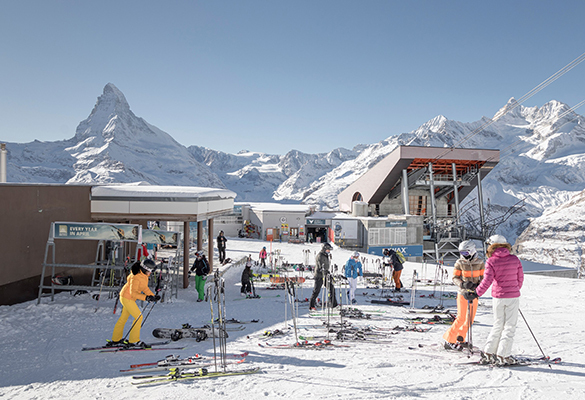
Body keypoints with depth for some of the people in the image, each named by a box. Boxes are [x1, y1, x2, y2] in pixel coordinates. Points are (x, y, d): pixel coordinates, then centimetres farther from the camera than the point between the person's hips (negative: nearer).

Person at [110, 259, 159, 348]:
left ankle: (115, 340, 33)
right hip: (127, 298, -9)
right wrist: (146, 297, -39)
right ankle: (133, 341, 1)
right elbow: (133, 292, -31)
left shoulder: (144, 274, 0)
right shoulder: (136, 277, -28)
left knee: (123, 318, 19)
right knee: (138, 317, -8)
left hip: (130, 298, 9)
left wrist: (153, 296, -3)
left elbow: (145, 288, 8)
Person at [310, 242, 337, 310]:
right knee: (316, 291, 0)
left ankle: (333, 304, 5)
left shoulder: (326, 256, 14)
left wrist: (329, 275, 25)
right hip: (319, 276, -8)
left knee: (332, 288, 0)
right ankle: (311, 306, 11)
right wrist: (326, 274, -37)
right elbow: (321, 267, -26)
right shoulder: (319, 256, -15)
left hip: (325, 275, 8)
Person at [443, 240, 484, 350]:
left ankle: (460, 339, 24)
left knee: (470, 319, 9)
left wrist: (478, 285, -13)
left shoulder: (480, 263, 2)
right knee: (461, 318, -10)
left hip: (474, 293, 4)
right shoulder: (459, 263, -4)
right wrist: (463, 284, -22)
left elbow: (483, 278, 7)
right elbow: (455, 278, -2)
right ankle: (449, 340, -1)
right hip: (463, 293, -4)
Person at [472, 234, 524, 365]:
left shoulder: (491, 261, -8)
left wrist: (477, 293, -1)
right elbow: (520, 278, 10)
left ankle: (488, 353, 16)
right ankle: (502, 355, 5)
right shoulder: (515, 259, 1)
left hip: (498, 297, 0)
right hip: (513, 296, 0)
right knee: (509, 326, 7)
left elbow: (487, 281, -13)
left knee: (498, 325, 14)